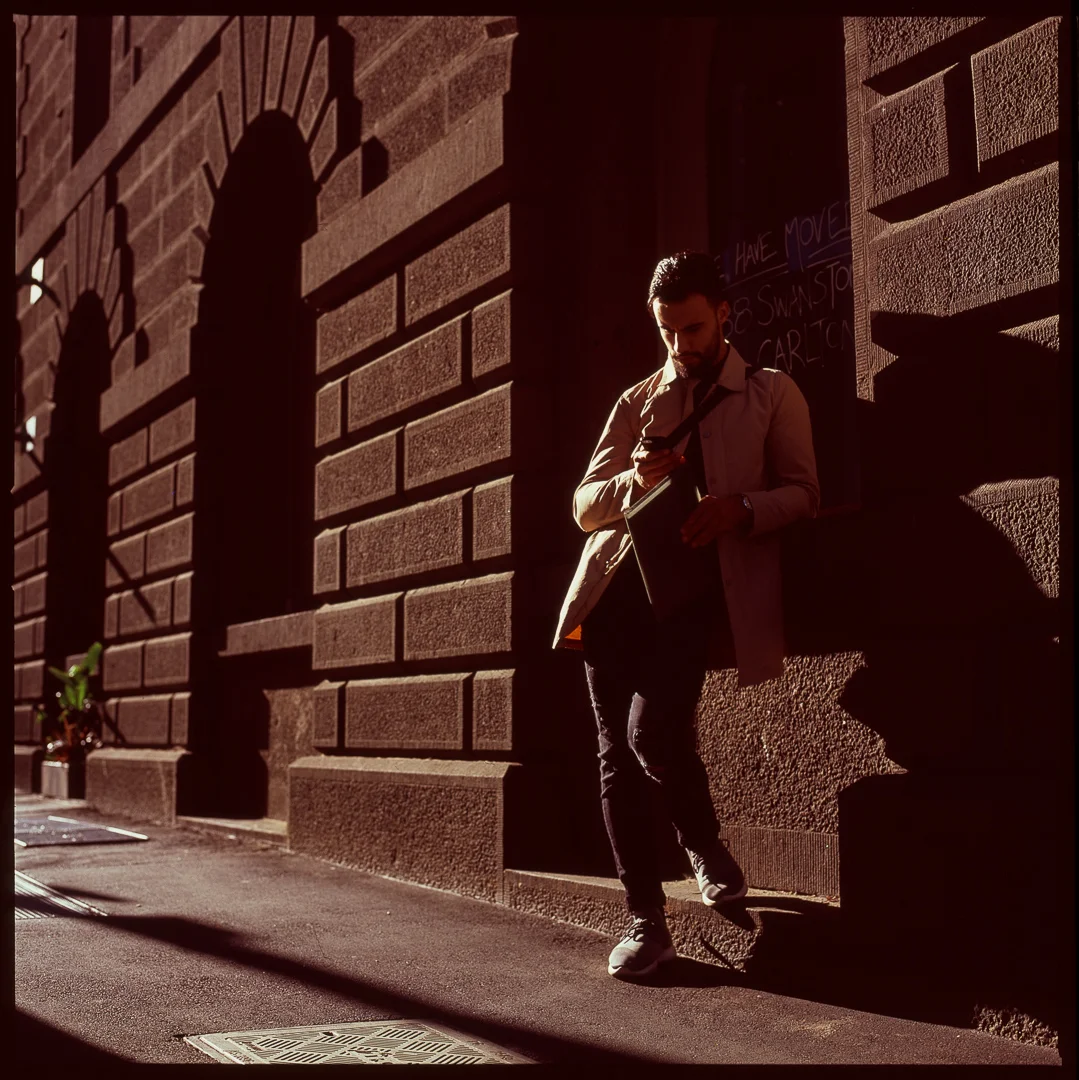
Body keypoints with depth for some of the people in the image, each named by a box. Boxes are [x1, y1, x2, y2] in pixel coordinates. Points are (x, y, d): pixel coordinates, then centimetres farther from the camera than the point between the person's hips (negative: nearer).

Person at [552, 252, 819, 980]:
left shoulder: (771, 394, 13)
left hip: (703, 579, -4)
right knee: (618, 754, 0)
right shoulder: (636, 402, 22)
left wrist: (742, 508, -13)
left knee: (653, 729, -23)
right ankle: (646, 922, 9)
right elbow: (585, 507, 17)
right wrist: (634, 480, -5)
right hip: (620, 582, 4)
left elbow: (805, 493, 8)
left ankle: (709, 851, 8)